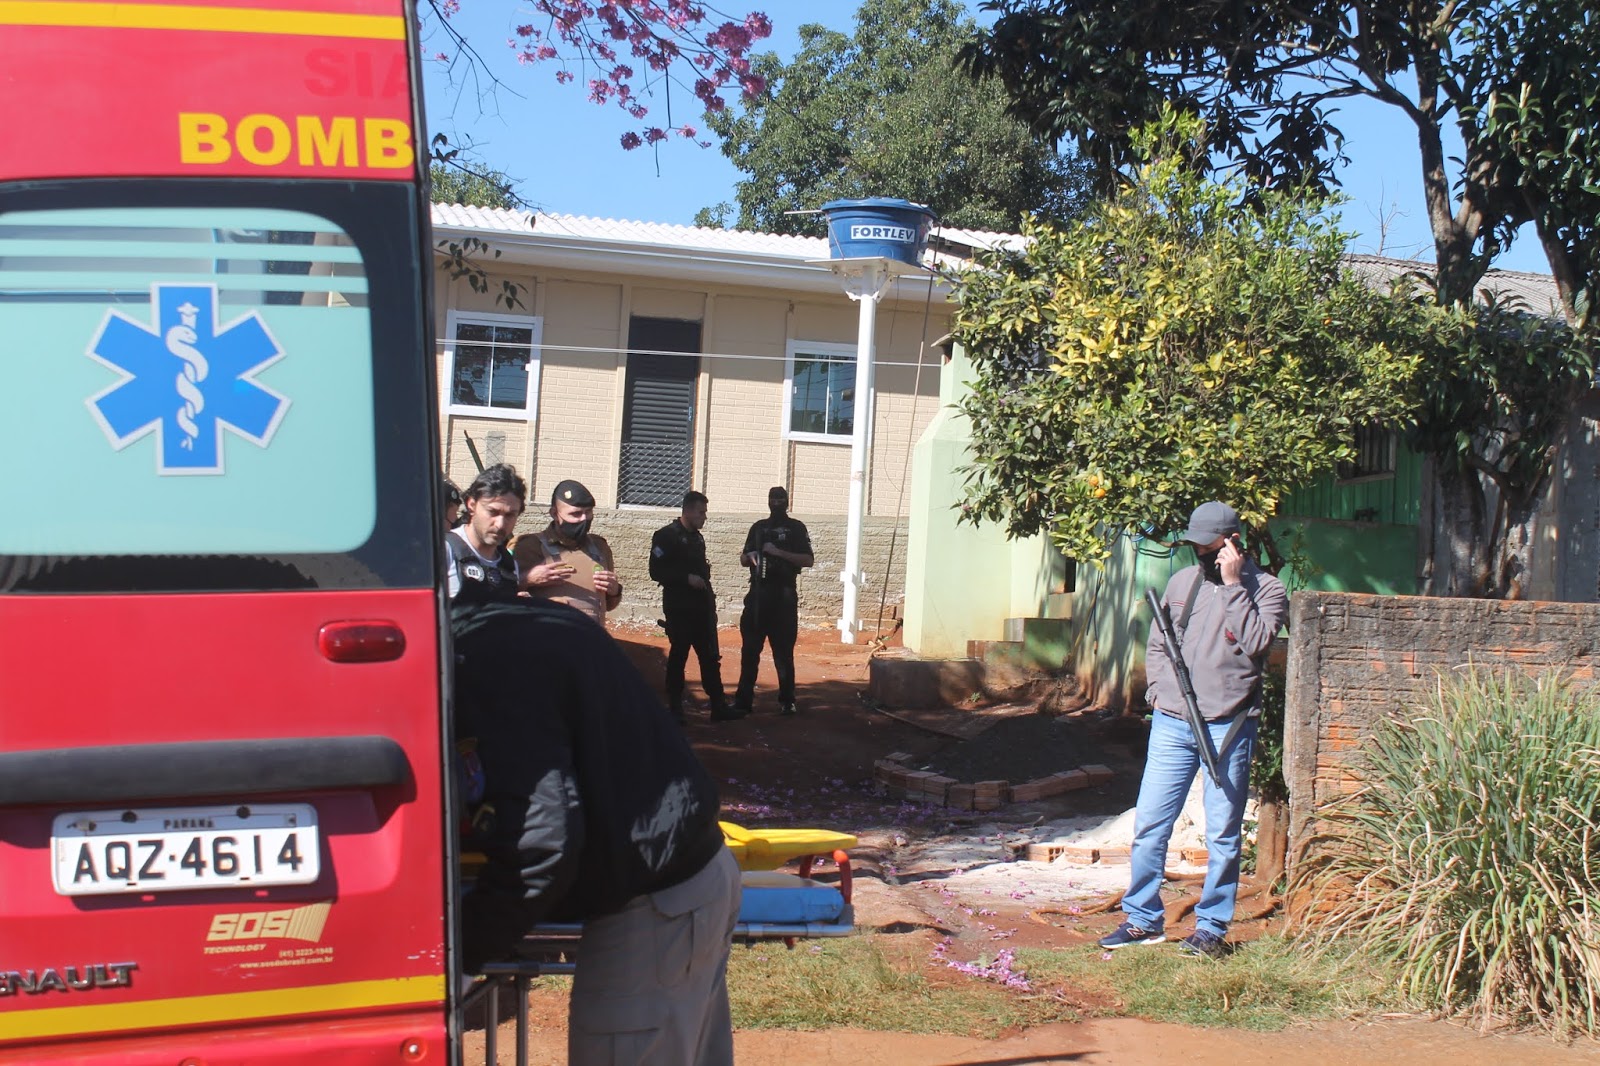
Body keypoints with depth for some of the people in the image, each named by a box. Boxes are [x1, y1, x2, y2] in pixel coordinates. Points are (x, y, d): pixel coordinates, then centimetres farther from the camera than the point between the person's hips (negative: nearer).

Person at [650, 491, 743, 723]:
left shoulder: (697, 538, 15)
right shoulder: (666, 536, -8)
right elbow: (656, 572, -14)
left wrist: (709, 596, 11)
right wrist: (687, 578, -21)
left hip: (702, 608, 7)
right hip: (679, 608, -7)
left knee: (711, 658, 5)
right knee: (678, 656, 1)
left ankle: (719, 706, 8)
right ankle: (674, 708, 10)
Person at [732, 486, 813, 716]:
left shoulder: (796, 528, 4)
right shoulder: (758, 527, 16)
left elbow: (808, 560, -4)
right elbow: (743, 558, 22)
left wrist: (779, 552, -15)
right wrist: (749, 557, -2)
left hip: (783, 596, -3)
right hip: (758, 594, 3)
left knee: (783, 651, 0)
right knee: (750, 650, 1)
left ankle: (786, 701, 6)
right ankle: (743, 700, 3)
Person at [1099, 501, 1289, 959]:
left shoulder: (1266, 588, -1)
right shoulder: (1182, 582, 12)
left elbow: (1254, 642, -18)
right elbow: (1157, 644, 19)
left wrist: (1232, 584, -15)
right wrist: (1160, 692, 4)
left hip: (1228, 727, -4)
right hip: (1171, 724, 4)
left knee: (1222, 835, 1)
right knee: (1149, 826, 3)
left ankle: (1212, 928, 11)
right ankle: (1143, 920, 13)